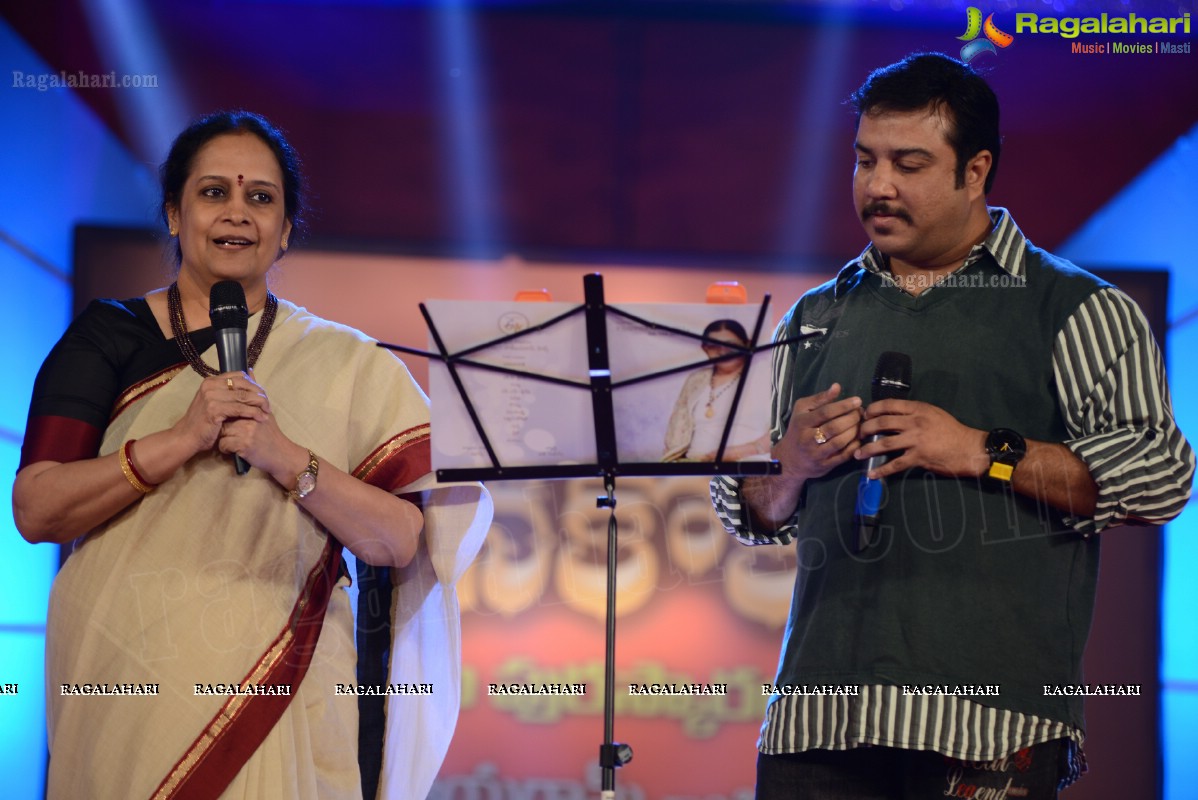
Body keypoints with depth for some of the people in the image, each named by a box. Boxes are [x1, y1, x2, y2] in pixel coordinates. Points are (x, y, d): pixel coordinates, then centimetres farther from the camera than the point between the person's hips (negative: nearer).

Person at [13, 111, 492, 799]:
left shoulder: (345, 363, 6)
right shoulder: (108, 336, 5)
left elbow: (401, 541, -2)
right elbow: (36, 510, -5)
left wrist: (287, 458, -16)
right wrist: (183, 438, -16)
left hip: (279, 689, 0)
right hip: (125, 684, 0)